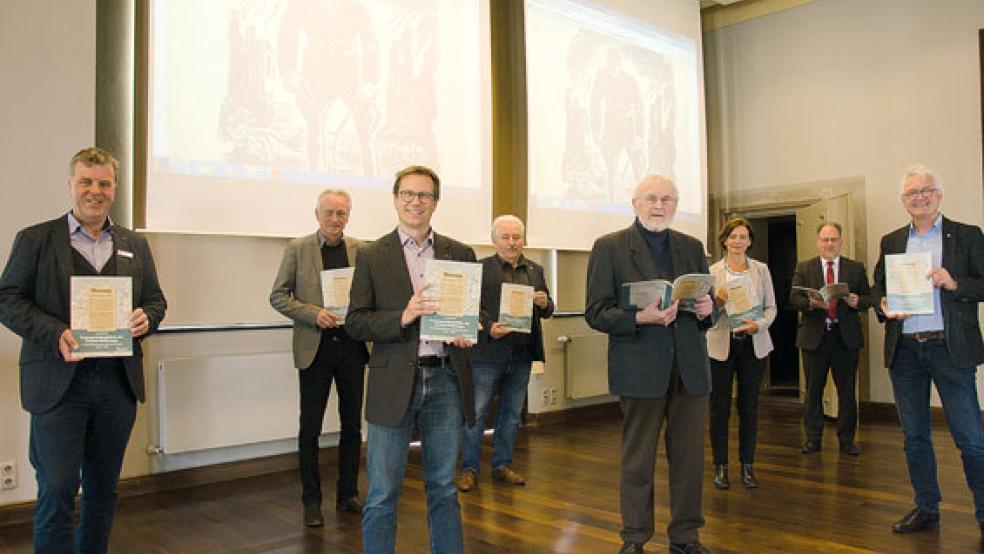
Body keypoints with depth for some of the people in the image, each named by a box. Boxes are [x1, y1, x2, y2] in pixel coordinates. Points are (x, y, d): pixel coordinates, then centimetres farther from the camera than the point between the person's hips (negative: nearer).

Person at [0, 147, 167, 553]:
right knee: (57, 491, -2)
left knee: (104, 488, 15)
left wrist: (146, 318, -9)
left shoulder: (135, 245, 13)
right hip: (59, 382, -4)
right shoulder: (35, 240, 2)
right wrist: (55, 334, -19)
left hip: (118, 381, 4)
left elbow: (155, 299, 15)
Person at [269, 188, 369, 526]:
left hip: (352, 346, 2)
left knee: (352, 426, 11)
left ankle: (347, 495, 26)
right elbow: (278, 296, -2)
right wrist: (314, 314, -16)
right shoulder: (298, 249, 0)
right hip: (315, 348, -2)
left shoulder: (362, 250, 5)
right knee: (310, 429, 4)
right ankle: (311, 500, 18)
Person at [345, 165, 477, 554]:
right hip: (394, 384, -2)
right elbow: (355, 322, -1)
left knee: (443, 488, 15)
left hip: (446, 380, 2)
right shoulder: (372, 256, 3)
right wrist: (402, 318, -18)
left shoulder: (460, 254, 8)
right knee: (382, 495, 3)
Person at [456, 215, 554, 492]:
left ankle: (502, 464, 29)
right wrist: (488, 327, -22)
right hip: (488, 353, -5)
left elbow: (547, 310, 15)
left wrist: (544, 303, -7)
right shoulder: (480, 268, -3)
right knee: (476, 413, 2)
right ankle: (470, 469, 15)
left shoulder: (535, 270, 13)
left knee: (511, 414, 15)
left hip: (522, 355, 5)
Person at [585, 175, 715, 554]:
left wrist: (706, 309, -8)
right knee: (637, 459, 8)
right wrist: (640, 318, -22)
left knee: (690, 457, 11)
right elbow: (595, 313, -7)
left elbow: (708, 302, 16)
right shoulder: (609, 247, -2)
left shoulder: (692, 247, 12)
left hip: (691, 367, 4)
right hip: (640, 369, -4)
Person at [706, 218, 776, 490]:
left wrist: (758, 325, -14)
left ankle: (747, 465, 20)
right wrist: (718, 302, -23)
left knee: (749, 407, 8)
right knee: (719, 407, 4)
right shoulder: (712, 272, -2)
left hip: (753, 345, 2)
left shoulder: (761, 269, 5)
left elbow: (771, 307, 5)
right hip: (721, 346, -2)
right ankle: (720, 466, 16)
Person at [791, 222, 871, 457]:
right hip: (814, 336, -1)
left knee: (847, 390, 6)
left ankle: (847, 439, 18)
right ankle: (813, 438, 15)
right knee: (813, 390, 6)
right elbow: (793, 298, -2)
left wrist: (857, 301, -15)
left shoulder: (856, 268, 8)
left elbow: (868, 298, 7)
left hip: (846, 336, 1)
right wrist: (811, 303, -22)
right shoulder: (804, 268, 5)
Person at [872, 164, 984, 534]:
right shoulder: (891, 242, 13)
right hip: (904, 350, 4)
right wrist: (883, 305, -4)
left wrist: (954, 283, -17)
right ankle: (926, 510, 23)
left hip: (950, 348, -4)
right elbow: (878, 287, 17)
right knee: (914, 436, 11)